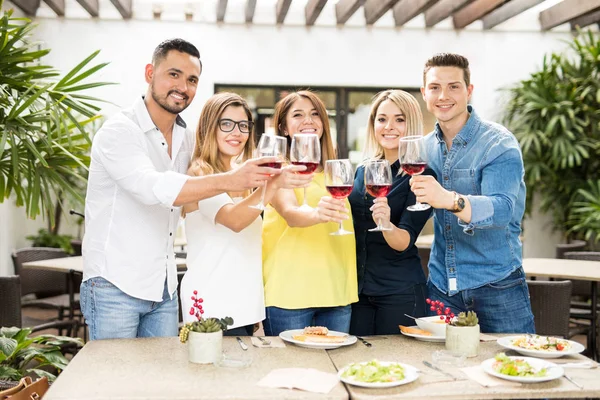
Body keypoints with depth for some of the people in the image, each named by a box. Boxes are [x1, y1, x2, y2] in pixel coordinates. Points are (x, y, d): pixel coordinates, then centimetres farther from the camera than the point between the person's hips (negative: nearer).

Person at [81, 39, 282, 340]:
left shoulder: (186, 139, 9)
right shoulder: (118, 131, -14)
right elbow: (152, 187, -32)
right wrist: (229, 181, -39)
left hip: (164, 290, 7)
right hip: (115, 285, -6)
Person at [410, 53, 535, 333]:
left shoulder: (499, 144, -12)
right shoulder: (425, 147, 6)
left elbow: (502, 208, -28)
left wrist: (451, 200, -45)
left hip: (497, 287, -5)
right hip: (441, 286, 5)